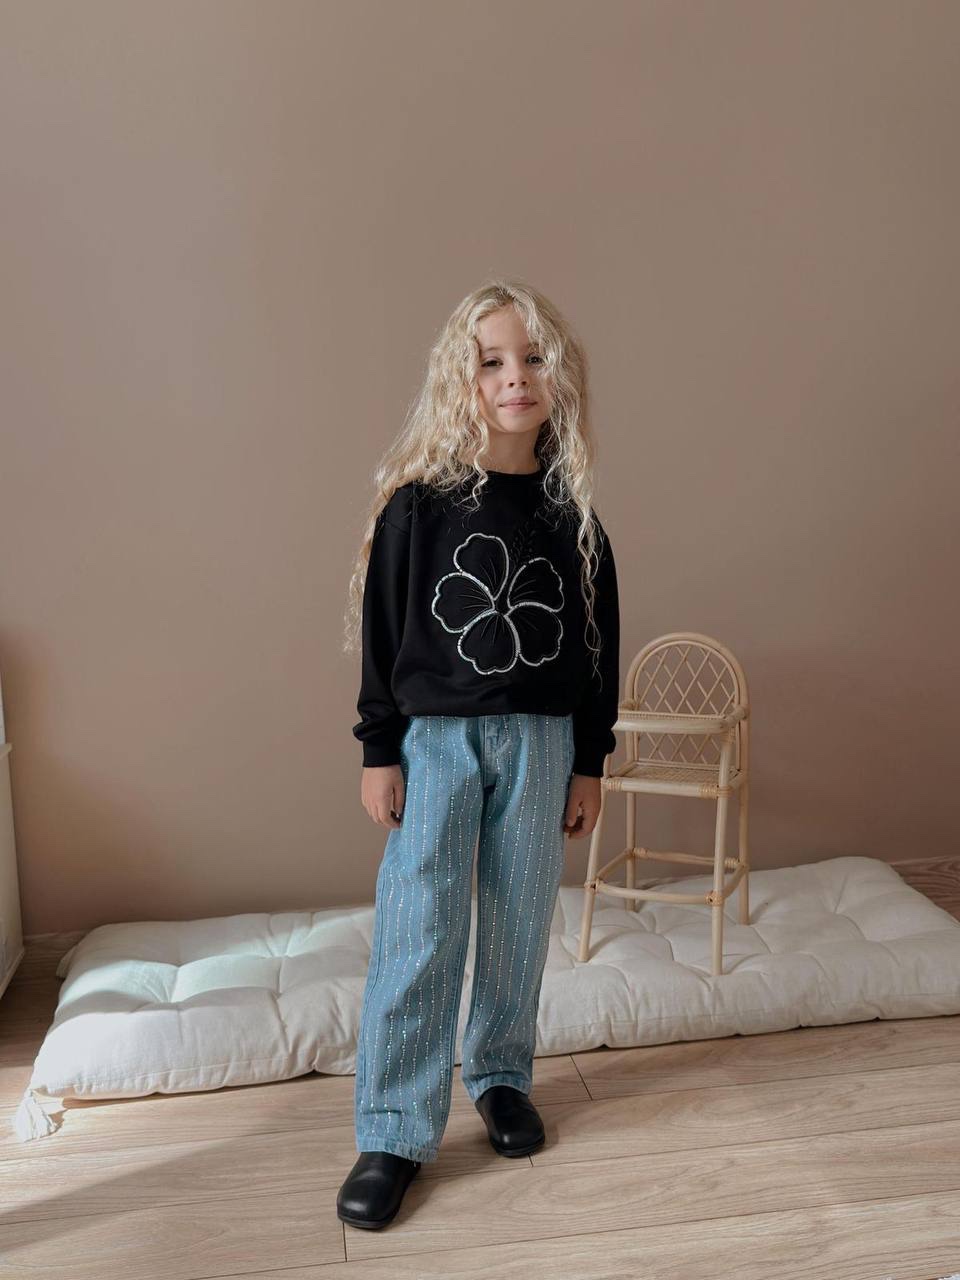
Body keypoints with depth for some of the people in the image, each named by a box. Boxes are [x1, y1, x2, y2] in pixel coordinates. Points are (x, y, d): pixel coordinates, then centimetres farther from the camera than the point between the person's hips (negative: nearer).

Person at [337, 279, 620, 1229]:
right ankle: (393, 1135, 11)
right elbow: (381, 628, -3)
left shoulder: (572, 514, 3)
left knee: (518, 925, 11)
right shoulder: (418, 502, -5)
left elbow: (598, 644, 7)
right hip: (434, 738, -2)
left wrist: (590, 764, 7)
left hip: (539, 740, 3)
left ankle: (500, 1078, 33)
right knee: (418, 935, -2)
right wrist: (379, 751, -5)